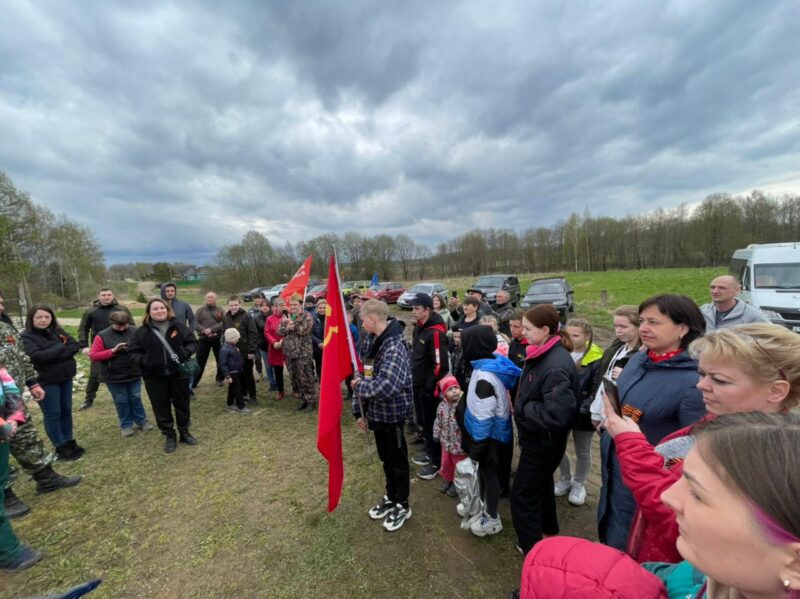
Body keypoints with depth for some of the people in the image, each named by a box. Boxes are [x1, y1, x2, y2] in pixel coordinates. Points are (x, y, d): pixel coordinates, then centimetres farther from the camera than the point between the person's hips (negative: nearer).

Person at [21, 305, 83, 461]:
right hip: (45, 381, -5)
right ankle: (60, 448, 16)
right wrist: (61, 347, -15)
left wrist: (50, 355, -17)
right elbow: (37, 356, -24)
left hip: (66, 378, 5)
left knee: (66, 410, 14)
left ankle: (69, 442, 27)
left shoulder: (57, 331, 4)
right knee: (53, 414, 5)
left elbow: (75, 346, -6)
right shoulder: (27, 337, -10)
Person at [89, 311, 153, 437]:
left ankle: (141, 421, 27)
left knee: (135, 398, 14)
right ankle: (126, 425, 25)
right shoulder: (102, 336, -9)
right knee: (121, 401, 10)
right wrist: (113, 350, -22)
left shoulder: (135, 331, -5)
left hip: (134, 373, 1)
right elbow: (93, 356, -10)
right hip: (114, 376, -1)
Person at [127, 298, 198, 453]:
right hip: (155, 376, 0)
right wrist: (143, 361, -17)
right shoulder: (142, 331, 0)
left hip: (178, 373, 0)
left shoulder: (178, 326, 0)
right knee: (161, 407, 10)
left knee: (182, 404, 13)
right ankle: (169, 436, 27)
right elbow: (133, 352, 3)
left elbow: (192, 342, 4)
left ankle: (184, 432, 31)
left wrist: (186, 352, -16)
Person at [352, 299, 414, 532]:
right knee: (385, 458, 24)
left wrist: (360, 386, -21)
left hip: (392, 412, -8)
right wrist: (360, 410, 5)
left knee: (397, 460, 13)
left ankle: (402, 506, 35)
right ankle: (391, 498, 45)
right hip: (377, 411, 8)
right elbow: (362, 373, 6)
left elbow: (387, 385, -38)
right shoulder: (372, 341, 1)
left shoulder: (394, 347, -27)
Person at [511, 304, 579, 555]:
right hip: (537, 437, 9)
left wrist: (522, 408, -23)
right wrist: (519, 401, -3)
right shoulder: (541, 354, -2)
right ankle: (548, 529, 51)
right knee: (541, 484, 28)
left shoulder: (556, 365, -31)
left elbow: (557, 414, -35)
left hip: (544, 442, -9)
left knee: (522, 496, 6)